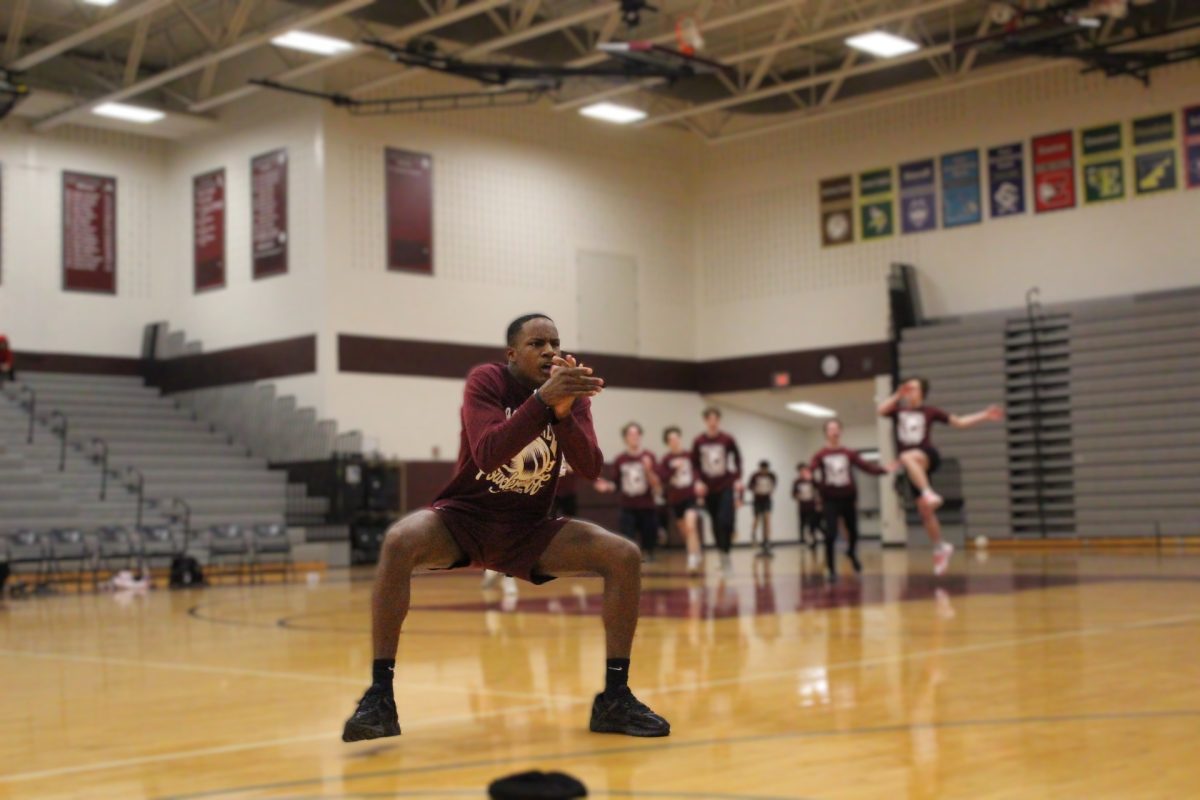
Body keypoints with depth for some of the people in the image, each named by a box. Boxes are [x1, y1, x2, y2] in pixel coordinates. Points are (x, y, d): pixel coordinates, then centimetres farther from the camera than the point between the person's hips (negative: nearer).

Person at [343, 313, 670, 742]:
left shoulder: (571, 393, -1)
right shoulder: (486, 380, -13)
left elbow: (591, 470, -14)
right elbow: (487, 453, -30)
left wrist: (564, 412, -30)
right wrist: (543, 400, -39)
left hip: (529, 530, 4)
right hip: (465, 517, -4)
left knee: (625, 557, -14)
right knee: (399, 541, -34)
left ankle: (615, 697, -8)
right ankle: (379, 695, -28)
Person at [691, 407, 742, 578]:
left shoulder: (728, 440, -6)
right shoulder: (698, 442, -2)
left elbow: (737, 459, 6)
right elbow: (695, 464, 6)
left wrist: (738, 479, -3)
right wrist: (698, 481, -7)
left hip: (727, 487, -2)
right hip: (709, 489, 2)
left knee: (725, 521, -18)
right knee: (716, 525, 7)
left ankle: (726, 554, -6)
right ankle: (724, 559, 20)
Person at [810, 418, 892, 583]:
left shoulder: (849, 453, 4)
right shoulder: (821, 455, -4)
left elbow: (866, 465, 0)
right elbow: (810, 468, -19)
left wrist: (884, 470, -12)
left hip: (848, 498, 3)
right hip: (831, 500, -3)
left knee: (853, 532, 11)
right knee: (830, 535, -10)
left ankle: (852, 553, 46)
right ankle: (831, 570, 5)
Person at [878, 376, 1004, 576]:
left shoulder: (929, 411, 7)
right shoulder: (898, 409, 11)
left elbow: (959, 422, 11)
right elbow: (881, 410, -10)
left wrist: (984, 416, 2)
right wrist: (898, 395, -10)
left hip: (928, 456, -4)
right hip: (914, 469, 4)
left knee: (907, 457, -39)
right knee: (924, 509, 5)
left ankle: (929, 493, -43)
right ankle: (940, 547, 20)